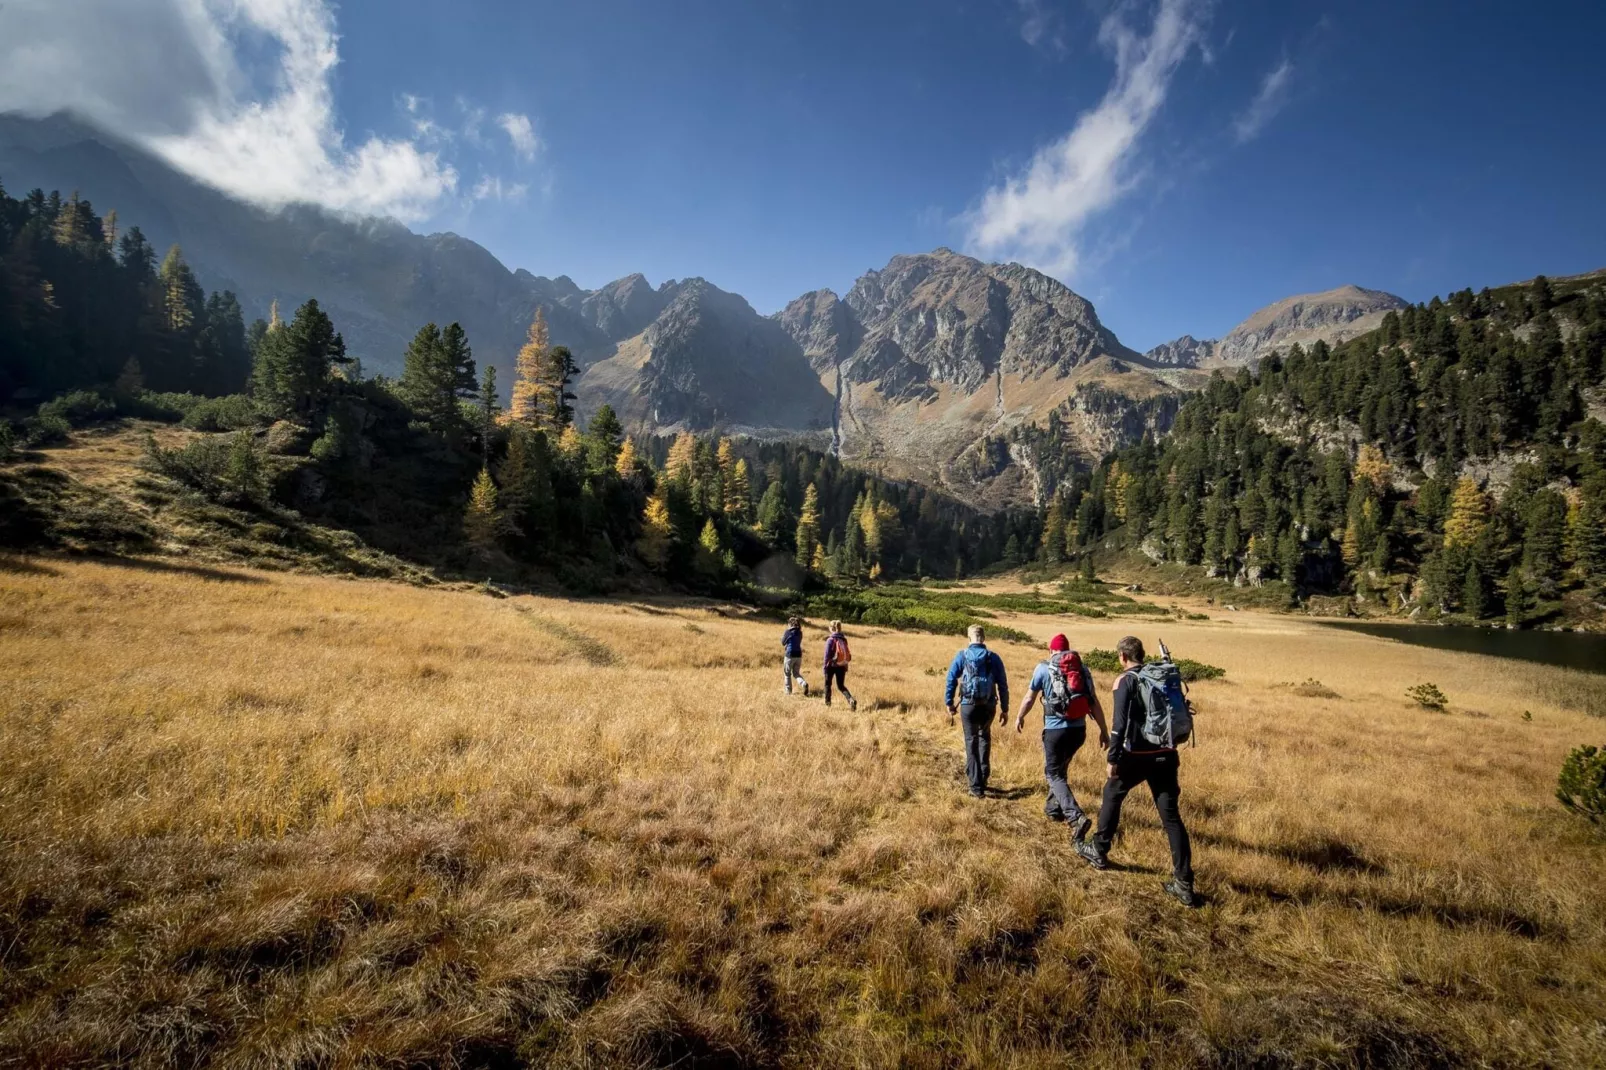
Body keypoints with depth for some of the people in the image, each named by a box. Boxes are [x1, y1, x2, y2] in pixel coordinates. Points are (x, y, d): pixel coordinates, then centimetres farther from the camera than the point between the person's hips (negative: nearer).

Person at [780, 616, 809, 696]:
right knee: (796, 673, 13)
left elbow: (783, 643, 1)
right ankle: (804, 683, -13)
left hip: (790, 655, -5)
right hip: (798, 655, 5)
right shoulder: (800, 632, 6)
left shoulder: (788, 632, -9)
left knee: (787, 674, 12)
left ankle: (788, 691, 17)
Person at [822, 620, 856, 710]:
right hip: (842, 665, 5)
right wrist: (845, 665, 18)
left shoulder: (830, 639, -12)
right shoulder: (844, 639, 5)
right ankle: (851, 700, -13)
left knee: (828, 684, 18)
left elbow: (827, 654, -12)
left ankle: (827, 702, 28)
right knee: (841, 686, 11)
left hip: (832, 665, -5)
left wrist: (825, 665, -3)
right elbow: (847, 654, 9)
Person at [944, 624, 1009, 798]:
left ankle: (976, 786, 5)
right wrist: (1004, 709, 10)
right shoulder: (993, 658, 0)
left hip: (968, 706, -2)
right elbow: (1003, 685, 2)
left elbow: (951, 681, -5)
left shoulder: (961, 656, -4)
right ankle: (983, 778, 26)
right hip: (988, 706, 2)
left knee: (971, 743, 9)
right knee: (984, 737, 26)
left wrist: (949, 704, 4)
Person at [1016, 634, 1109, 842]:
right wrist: (1103, 730, 11)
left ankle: (1077, 817, -15)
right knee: (1060, 768, 25)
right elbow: (1094, 703, 6)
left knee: (1054, 773, 3)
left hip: (1056, 729, -5)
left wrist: (1020, 717, 22)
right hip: (1079, 729, 5)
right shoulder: (1082, 668, 7)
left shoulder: (1044, 668, -2)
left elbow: (1030, 698, 6)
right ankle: (1053, 808, 36)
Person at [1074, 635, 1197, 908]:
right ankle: (1183, 883, 4)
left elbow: (1120, 723, -16)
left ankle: (1098, 851, 29)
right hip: (1165, 755, 5)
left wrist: (1112, 759, -12)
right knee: (1171, 815, 6)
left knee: (1112, 796, 17)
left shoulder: (1125, 680, -9)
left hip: (1136, 755, -5)